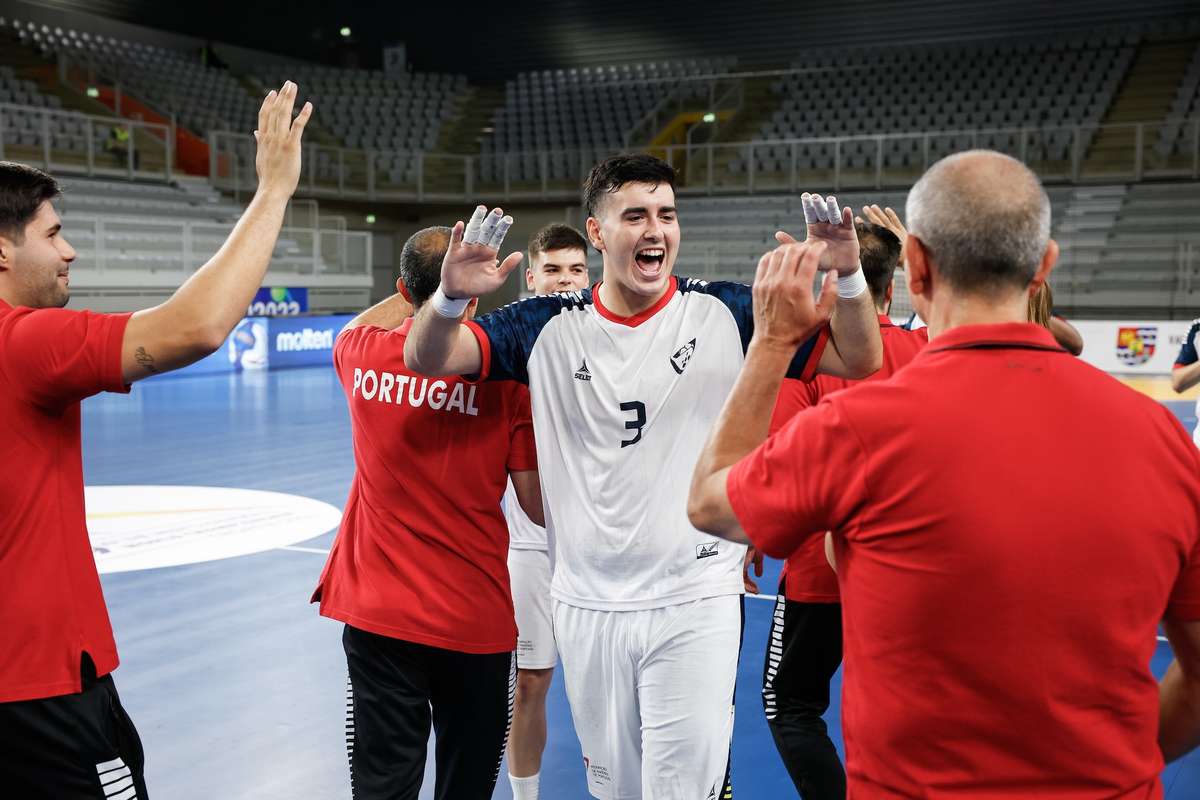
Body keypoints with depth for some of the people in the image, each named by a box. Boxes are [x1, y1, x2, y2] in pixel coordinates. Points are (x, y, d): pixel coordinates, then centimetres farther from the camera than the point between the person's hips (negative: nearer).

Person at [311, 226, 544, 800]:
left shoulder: (360, 351, -4)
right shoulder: (505, 370, -12)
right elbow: (540, 507, -6)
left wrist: (417, 291, 24)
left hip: (376, 611, 2)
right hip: (475, 617, -2)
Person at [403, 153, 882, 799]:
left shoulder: (726, 313, -4)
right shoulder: (550, 328, -2)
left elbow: (858, 361, -4)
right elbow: (427, 358, -6)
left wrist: (846, 274, -23)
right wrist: (451, 295, -28)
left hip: (695, 605, -2)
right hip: (586, 605, 2)